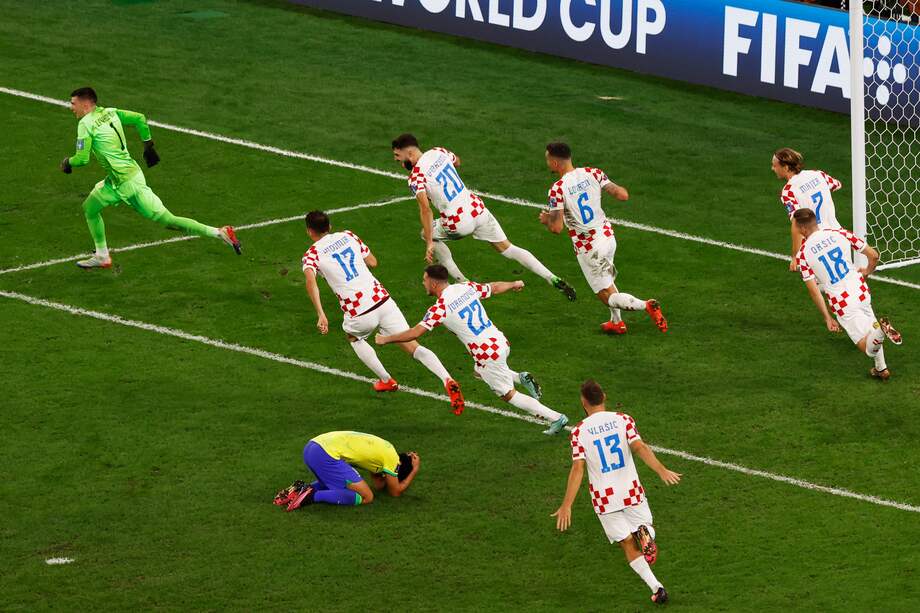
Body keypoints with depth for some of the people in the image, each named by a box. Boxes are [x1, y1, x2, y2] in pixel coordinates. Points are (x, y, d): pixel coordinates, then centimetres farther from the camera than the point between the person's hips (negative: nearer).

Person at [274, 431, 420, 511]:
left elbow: (379, 485, 29)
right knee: (366, 497, -5)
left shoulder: (384, 448, 27)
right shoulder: (391, 457, 1)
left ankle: (302, 489, 9)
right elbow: (396, 492, 9)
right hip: (327, 455, -9)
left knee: (335, 484, 36)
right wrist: (415, 470, 18)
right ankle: (312, 496, -16)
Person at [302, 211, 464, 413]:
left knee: (353, 337, 33)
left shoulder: (312, 254, 2)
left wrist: (321, 314, -25)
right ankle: (447, 380, -21)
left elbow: (310, 279, -19)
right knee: (413, 347, 0)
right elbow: (372, 262, 21)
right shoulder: (348, 236, 13)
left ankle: (386, 381, 32)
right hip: (383, 300, 3)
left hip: (359, 315, -3)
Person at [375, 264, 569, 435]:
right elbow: (495, 288, 18)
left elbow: (415, 333, -17)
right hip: (501, 342, 7)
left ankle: (556, 418, 7)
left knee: (508, 395, 9)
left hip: (487, 354, -7)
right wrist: (514, 284, 40)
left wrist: (386, 339, -3)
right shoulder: (467, 287, 3)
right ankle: (521, 378, 16)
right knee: (480, 371, 35)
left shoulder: (440, 308, -16)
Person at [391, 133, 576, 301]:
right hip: (477, 209, 6)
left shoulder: (416, 177, -13)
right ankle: (552, 279, 5)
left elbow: (425, 208, -23)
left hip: (457, 223, -6)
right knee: (506, 248, 15)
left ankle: (461, 282, 20)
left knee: (428, 232, 23)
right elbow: (456, 161, 30)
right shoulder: (438, 152, 7)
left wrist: (429, 244, -22)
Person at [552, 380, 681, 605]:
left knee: (628, 545, 8)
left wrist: (567, 505, -11)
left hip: (604, 499, -1)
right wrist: (662, 470, -21)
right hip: (632, 491, 1)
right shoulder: (622, 420, -2)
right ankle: (645, 534, -18)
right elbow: (640, 448, -16)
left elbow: (577, 469, -12)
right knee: (643, 524, 21)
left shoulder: (579, 432, -7)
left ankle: (656, 587, -9)